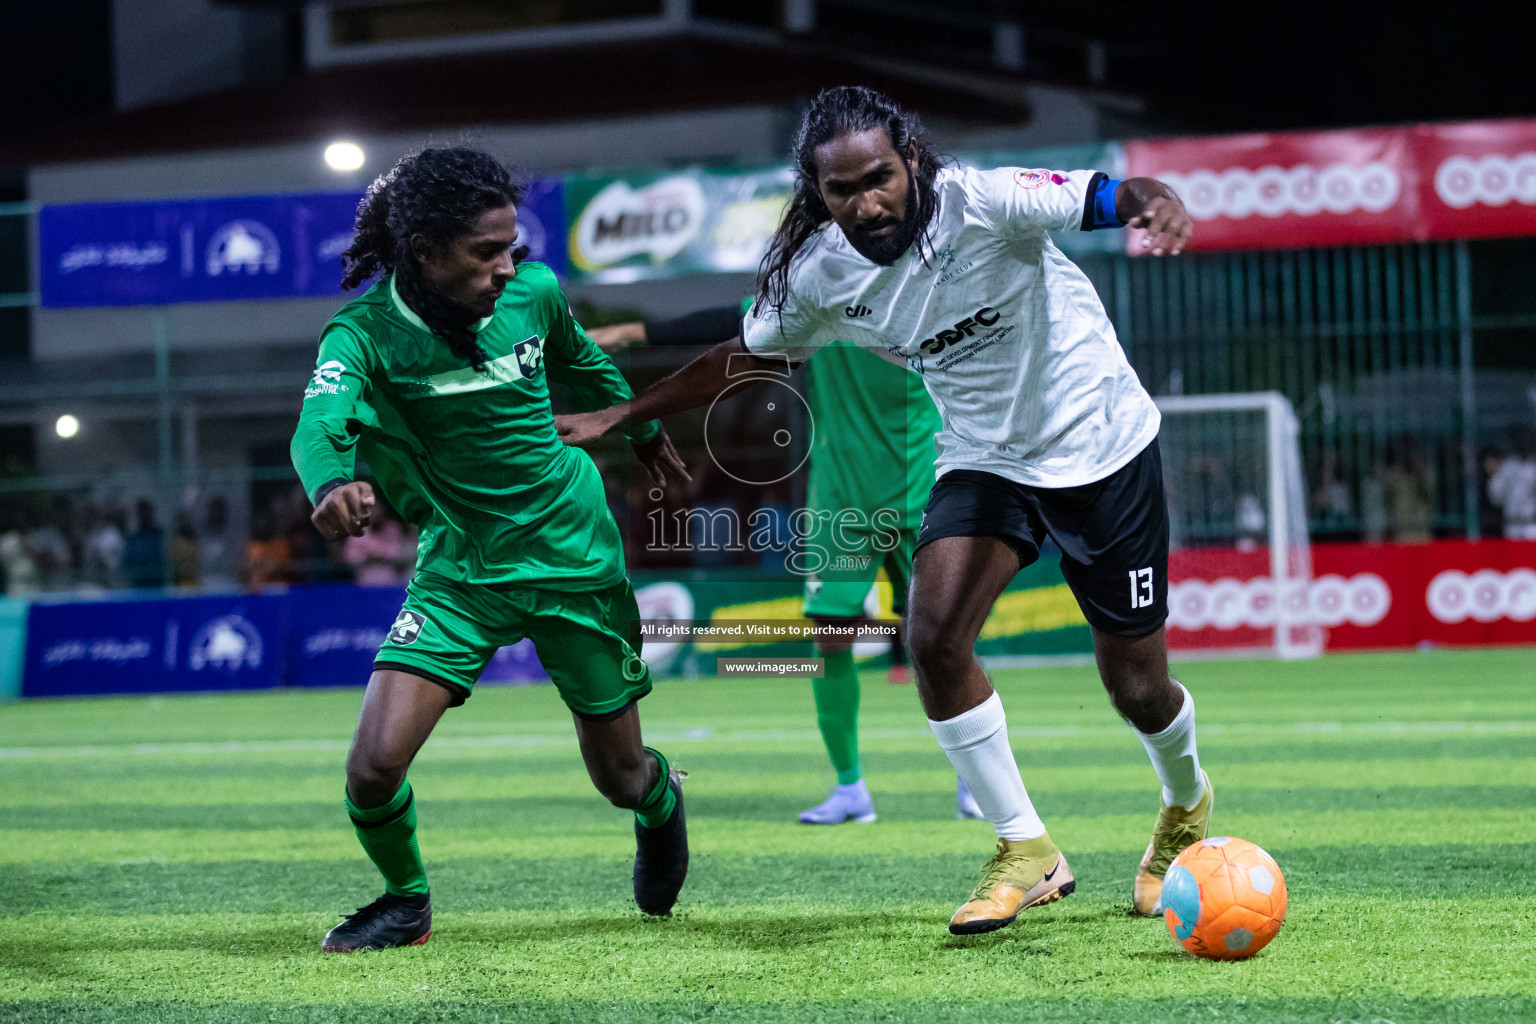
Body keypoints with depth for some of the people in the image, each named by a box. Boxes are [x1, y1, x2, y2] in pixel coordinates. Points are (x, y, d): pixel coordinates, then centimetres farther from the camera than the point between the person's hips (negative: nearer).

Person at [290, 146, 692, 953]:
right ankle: (406, 901, 14)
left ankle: (661, 803, 51)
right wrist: (331, 483, -64)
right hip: (458, 565, -2)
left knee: (620, 777, 11)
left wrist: (644, 431, 32)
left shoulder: (533, 292, -9)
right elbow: (320, 422, -40)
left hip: (572, 554, 2)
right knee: (374, 766, -18)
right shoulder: (366, 333, -20)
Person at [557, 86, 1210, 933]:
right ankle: (1025, 853, -3)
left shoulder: (983, 203, -25)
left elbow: (1111, 197, -30)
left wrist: (1155, 204, -55)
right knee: (934, 636, -19)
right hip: (983, 460, 4)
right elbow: (743, 354, 7)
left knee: (1135, 685, 2)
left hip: (1101, 448, -4)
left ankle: (1185, 805, 38)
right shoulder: (822, 274, -11)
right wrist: (617, 417, 9)